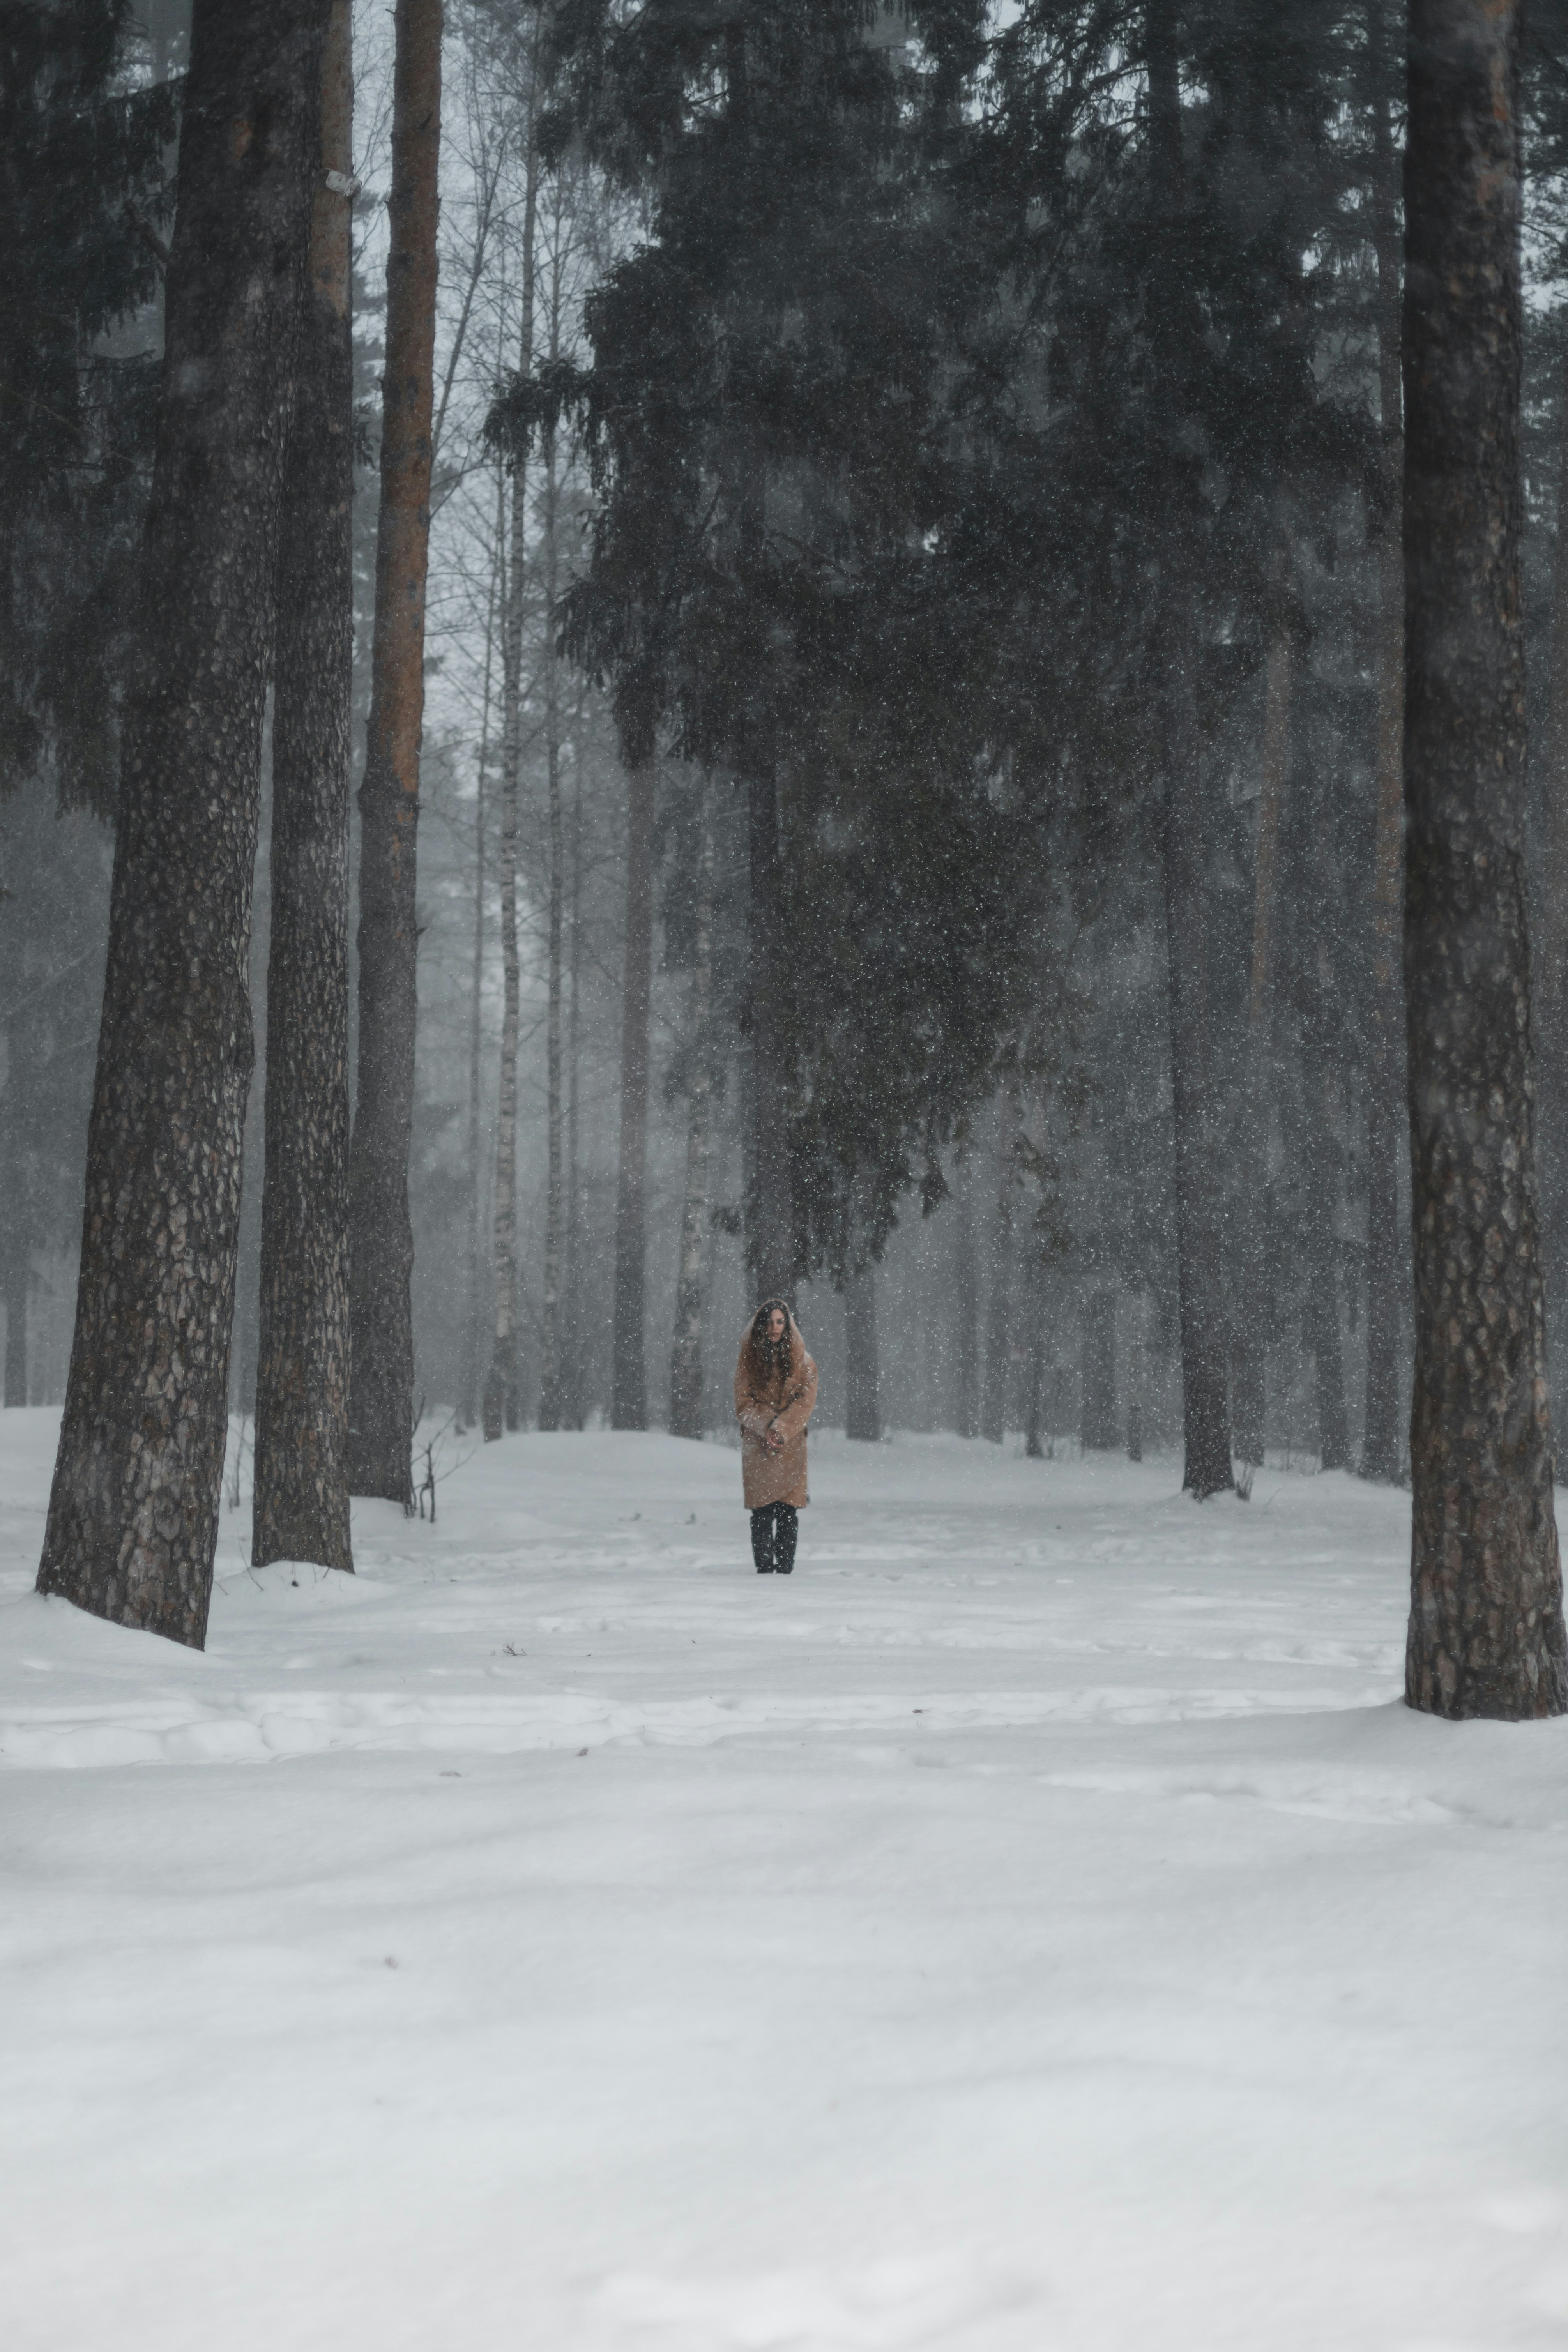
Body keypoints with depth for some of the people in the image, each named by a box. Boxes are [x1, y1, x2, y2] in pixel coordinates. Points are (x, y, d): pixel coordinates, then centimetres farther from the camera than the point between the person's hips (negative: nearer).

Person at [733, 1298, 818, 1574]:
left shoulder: (801, 1360, 7)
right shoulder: (748, 1359, 7)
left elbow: (805, 1401, -2)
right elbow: (743, 1404, 2)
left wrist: (781, 1428, -15)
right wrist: (767, 1427, -14)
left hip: (791, 1445, 0)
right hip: (757, 1446, 0)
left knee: (788, 1511, -4)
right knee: (761, 1513, -3)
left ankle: (785, 1569, -1)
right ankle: (764, 1568, 1)